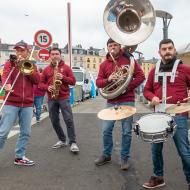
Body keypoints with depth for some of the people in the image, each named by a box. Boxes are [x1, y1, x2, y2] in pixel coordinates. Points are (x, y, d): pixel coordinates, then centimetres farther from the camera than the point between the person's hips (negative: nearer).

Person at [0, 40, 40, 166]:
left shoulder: (31, 66, 15)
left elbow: (37, 80, -1)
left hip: (27, 104, 3)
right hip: (11, 103, -3)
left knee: (26, 132, 7)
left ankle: (20, 157, 20)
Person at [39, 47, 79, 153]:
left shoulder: (66, 67, 4)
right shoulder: (46, 69, 10)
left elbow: (73, 81, 0)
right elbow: (41, 83, 10)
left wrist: (63, 77, -16)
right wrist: (47, 87, -11)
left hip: (64, 97, -3)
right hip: (51, 99, 4)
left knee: (69, 120, -9)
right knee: (54, 121, 8)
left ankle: (72, 142, -4)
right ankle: (62, 140, 23)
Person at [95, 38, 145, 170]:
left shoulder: (129, 60, 0)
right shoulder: (104, 64, 9)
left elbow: (141, 76, -3)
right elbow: (98, 82, 5)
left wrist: (128, 87, -13)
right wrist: (107, 80, -16)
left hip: (127, 101, -3)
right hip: (111, 102, 3)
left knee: (126, 131, 3)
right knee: (106, 130, 6)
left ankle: (125, 157, 19)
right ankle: (106, 155, 25)